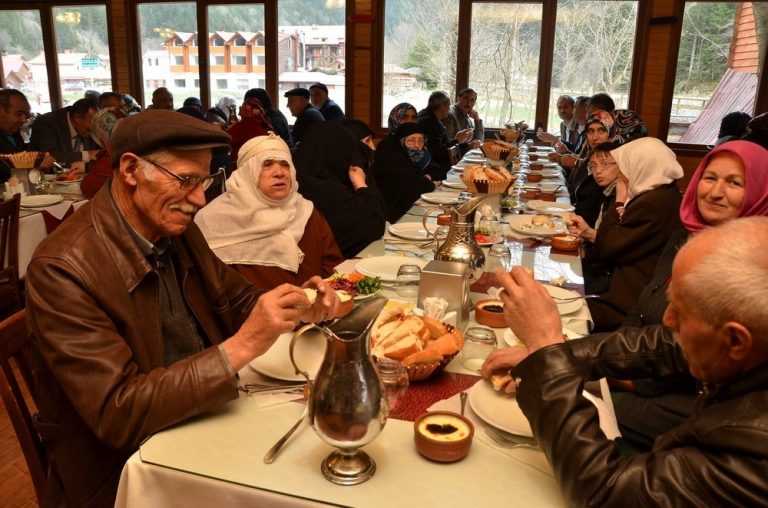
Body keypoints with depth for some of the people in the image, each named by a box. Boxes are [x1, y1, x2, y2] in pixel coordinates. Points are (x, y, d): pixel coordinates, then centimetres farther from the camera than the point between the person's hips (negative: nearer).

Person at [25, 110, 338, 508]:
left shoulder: (177, 229, -1)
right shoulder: (62, 268, -22)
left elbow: (234, 299, 11)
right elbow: (116, 413, -26)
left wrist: (299, 309, -9)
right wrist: (241, 346, -32)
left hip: (204, 421, 7)